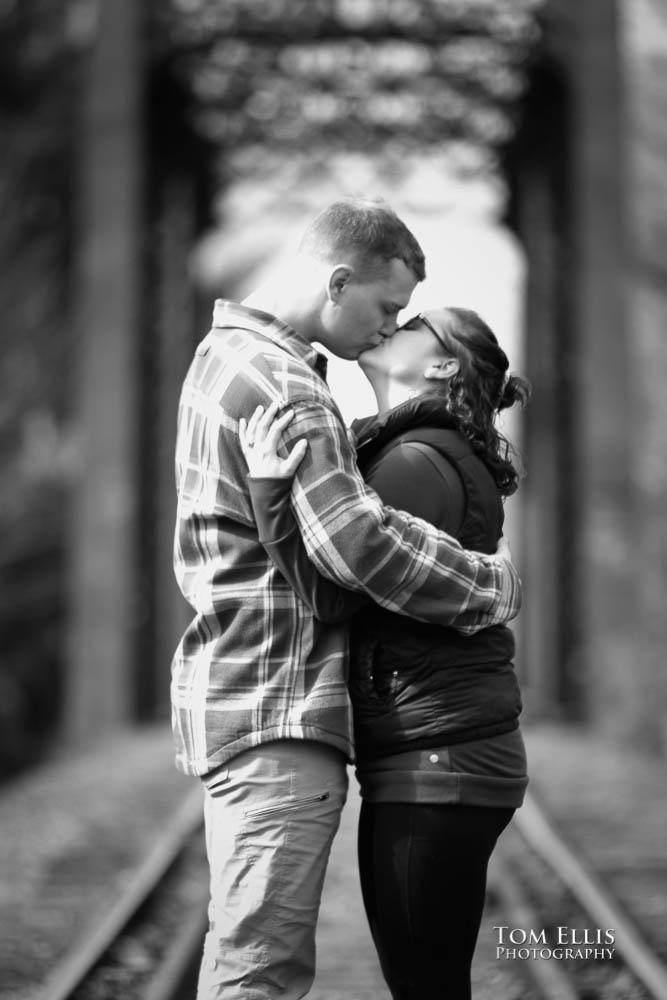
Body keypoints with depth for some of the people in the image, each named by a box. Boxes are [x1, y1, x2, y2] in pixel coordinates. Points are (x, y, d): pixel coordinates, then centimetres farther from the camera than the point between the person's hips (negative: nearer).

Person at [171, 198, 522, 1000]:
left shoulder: (227, 354, 18)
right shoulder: (276, 377, -16)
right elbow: (354, 540, -24)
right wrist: (494, 585, -13)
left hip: (240, 690, 11)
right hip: (278, 703, -11)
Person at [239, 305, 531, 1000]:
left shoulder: (417, 462, -14)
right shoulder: (393, 453, 19)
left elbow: (332, 591, -19)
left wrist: (271, 492, -23)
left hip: (436, 764, -10)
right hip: (424, 765, 10)